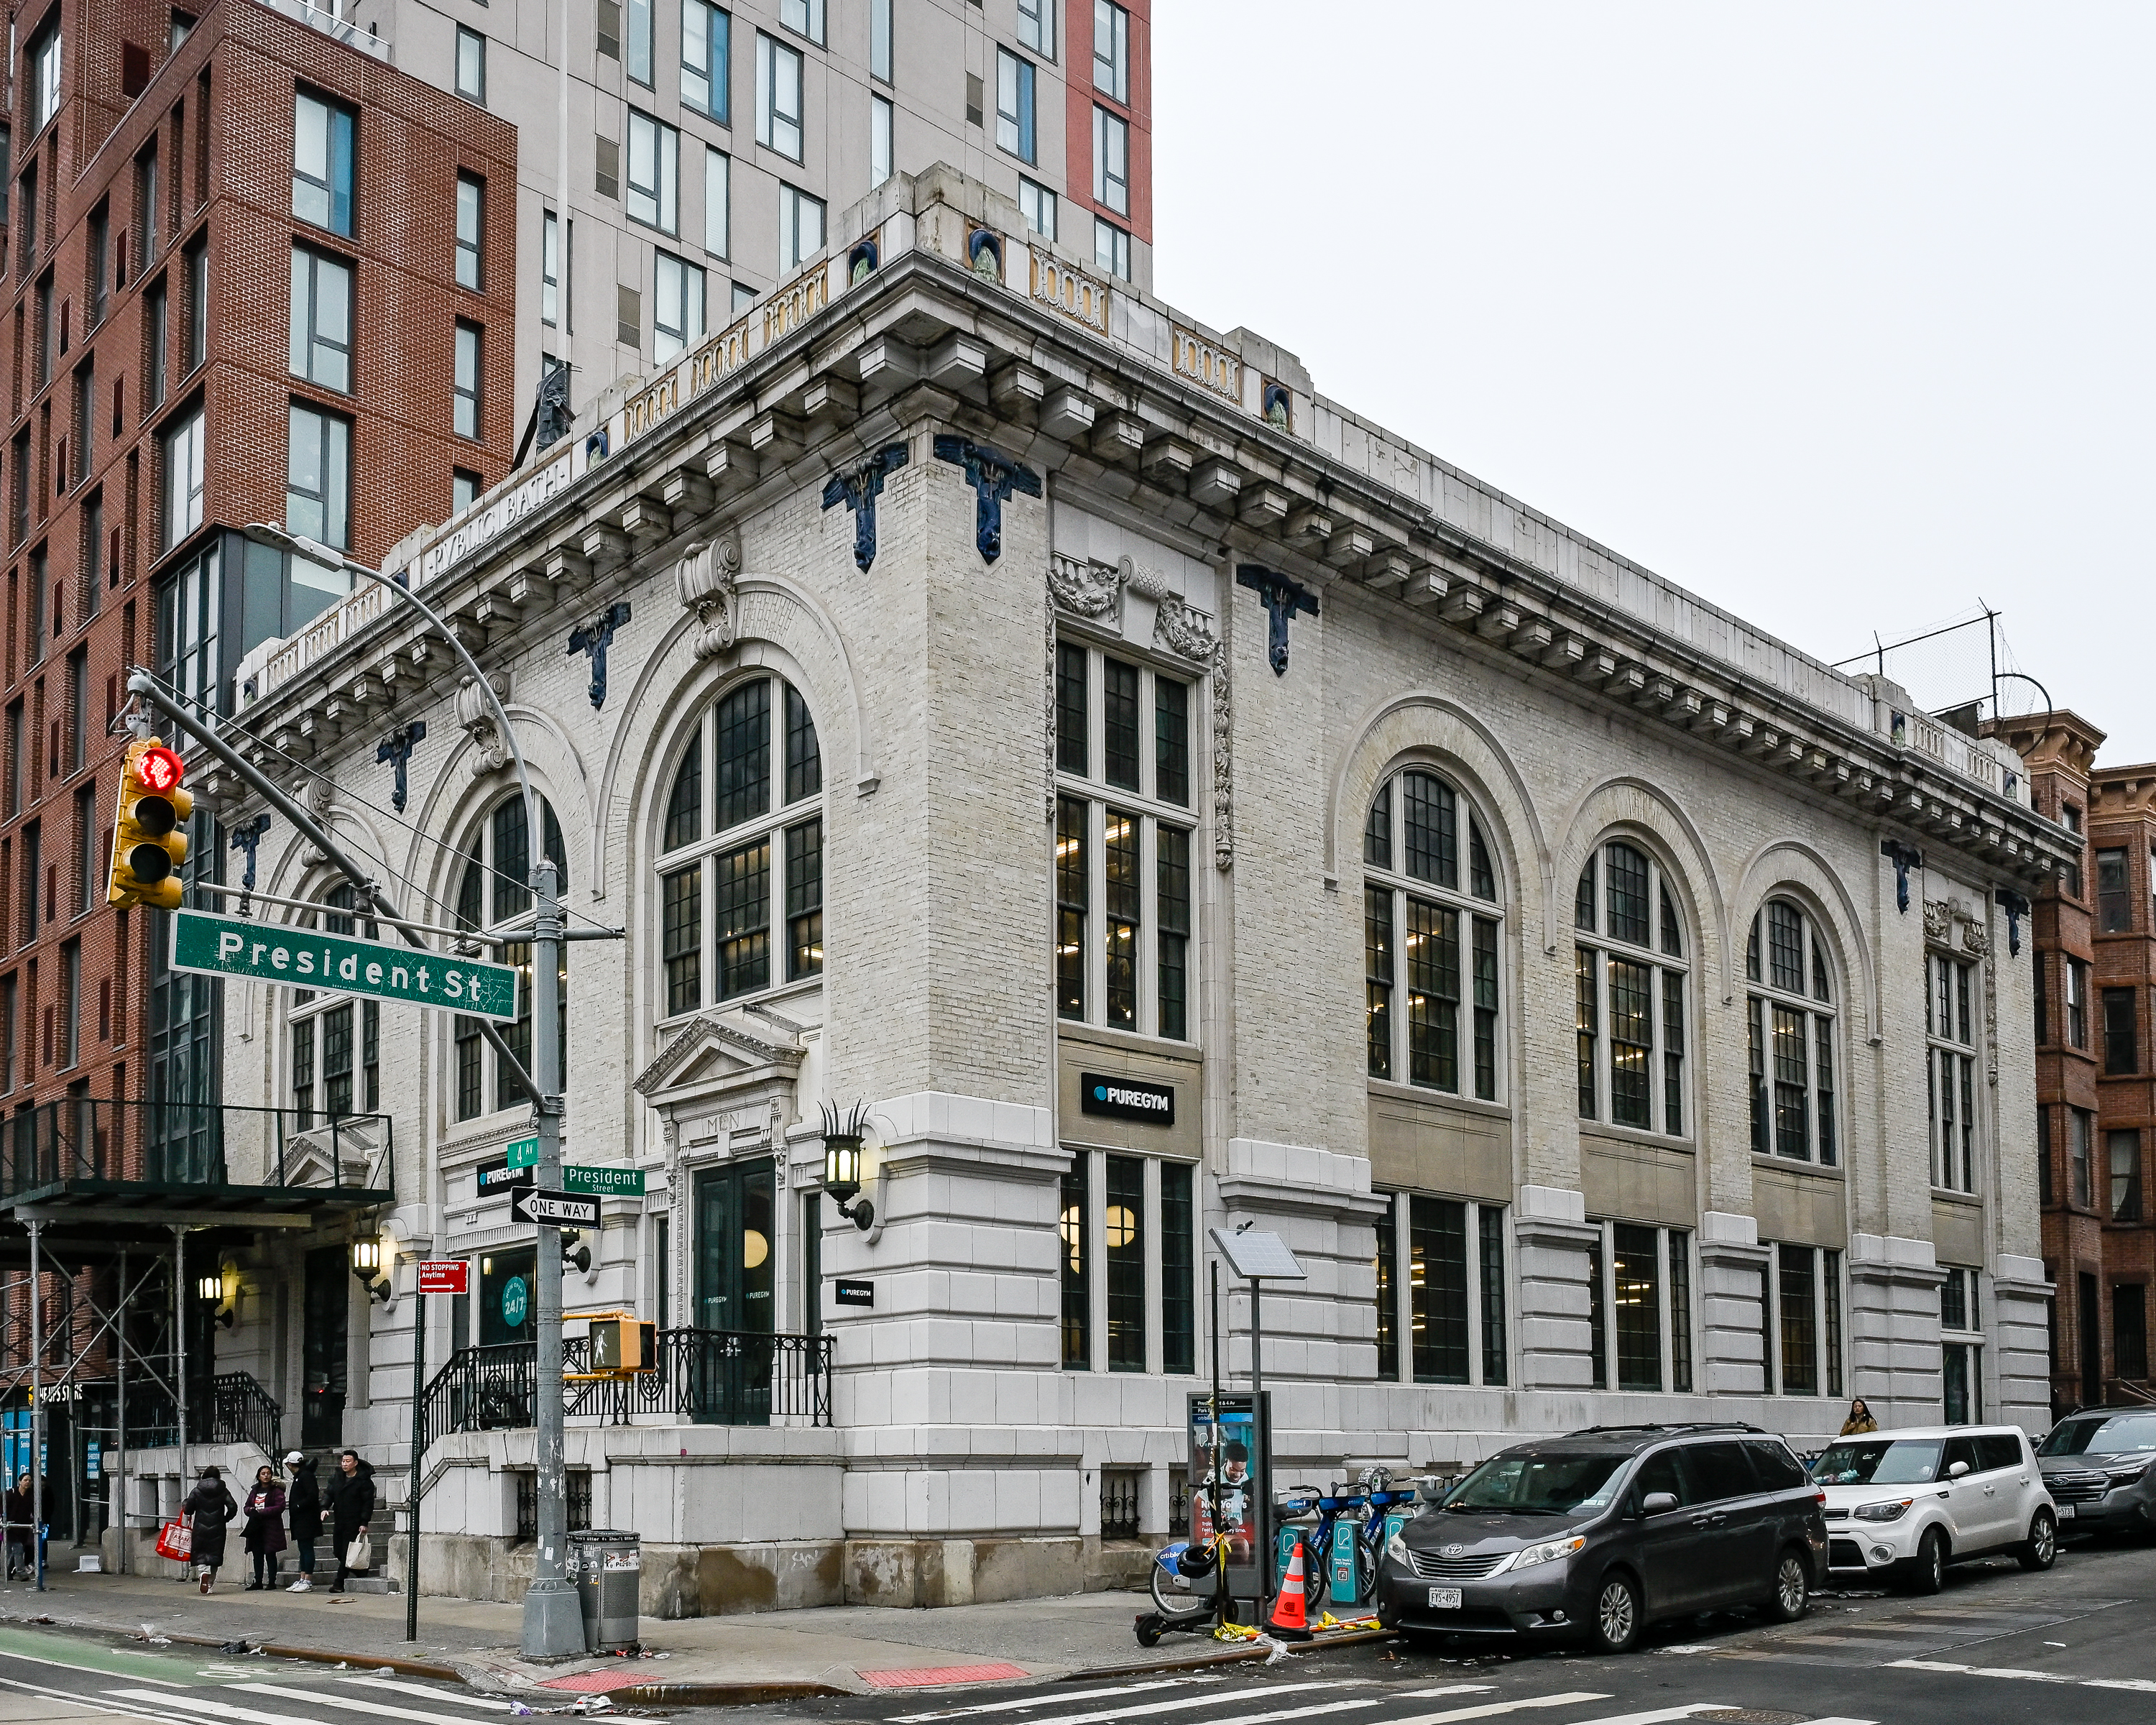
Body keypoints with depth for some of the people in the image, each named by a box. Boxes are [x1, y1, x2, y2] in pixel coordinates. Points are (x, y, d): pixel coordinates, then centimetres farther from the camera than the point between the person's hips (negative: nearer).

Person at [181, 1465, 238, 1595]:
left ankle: (202, 1572, -26)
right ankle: (210, 1583, 10)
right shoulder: (223, 1491, 2)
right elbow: (233, 1507, -7)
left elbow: (188, 1510, 1)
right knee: (215, 1555, 10)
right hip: (217, 1529, 1)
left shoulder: (197, 1491, 1)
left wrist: (184, 1505, 24)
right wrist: (226, 1519, 11)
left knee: (199, 1555, 4)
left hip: (200, 1529, -1)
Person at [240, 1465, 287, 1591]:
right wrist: (251, 1510, -5)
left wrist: (261, 1512, -17)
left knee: (270, 1555, -3)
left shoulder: (276, 1490, -2)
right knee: (257, 1556, 6)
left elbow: (280, 1507, -12)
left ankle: (272, 1581, 0)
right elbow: (247, 1507, 20)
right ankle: (258, 1582, 11)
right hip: (256, 1528, 6)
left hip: (271, 1528, -6)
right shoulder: (255, 1491, 17)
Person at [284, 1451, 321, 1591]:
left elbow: (313, 1496, -22)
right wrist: (289, 1504, 13)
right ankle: (302, 1580, 14)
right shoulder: (298, 1476, 18)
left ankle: (308, 1582, -8)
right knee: (303, 1550, 11)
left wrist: (297, 1506, -18)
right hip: (300, 1521, 10)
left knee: (307, 1549, -8)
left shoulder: (306, 1476, -13)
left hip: (307, 1520, -10)